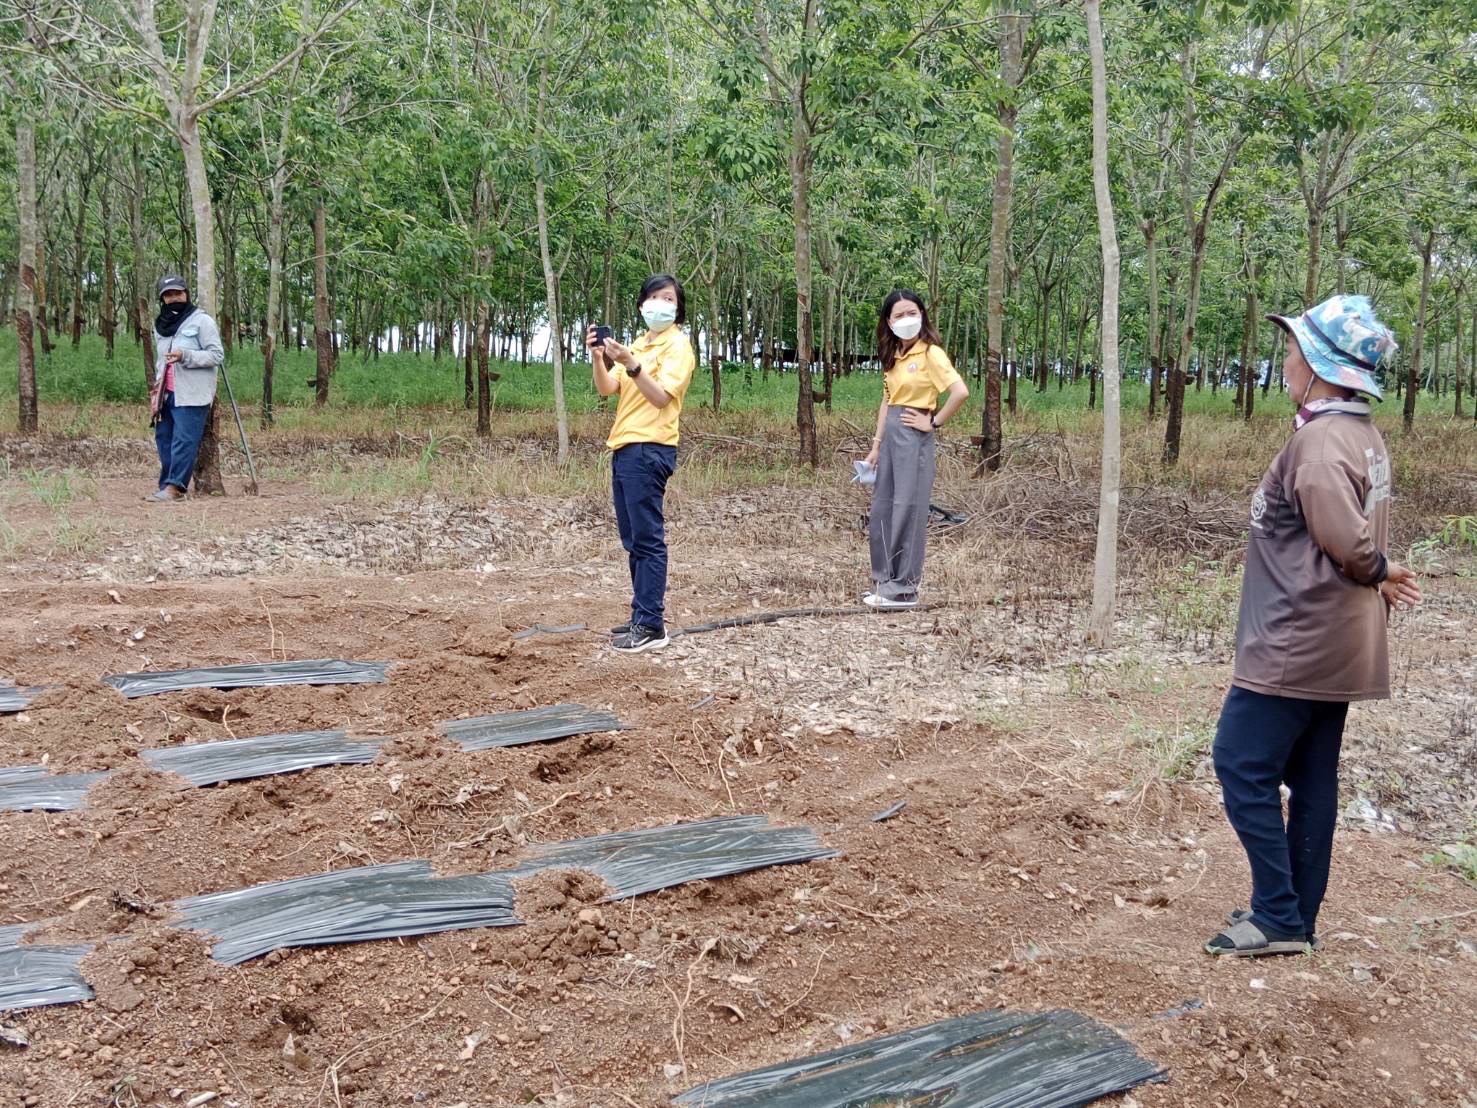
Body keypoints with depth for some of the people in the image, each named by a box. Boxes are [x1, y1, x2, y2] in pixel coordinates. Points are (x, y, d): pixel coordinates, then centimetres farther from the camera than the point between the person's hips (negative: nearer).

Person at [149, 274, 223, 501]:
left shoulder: (202, 321, -2)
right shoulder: (160, 325, 20)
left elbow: (217, 355, -8)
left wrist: (185, 356, -20)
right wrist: (157, 384, 16)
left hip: (191, 395, -7)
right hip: (167, 394, 7)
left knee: (184, 440, -12)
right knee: (163, 438, 3)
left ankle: (174, 486, -14)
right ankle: (167, 484, 7)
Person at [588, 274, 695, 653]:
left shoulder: (677, 344, -3)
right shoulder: (637, 345, 21)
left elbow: (661, 397, -15)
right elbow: (606, 389, 11)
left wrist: (630, 364, -25)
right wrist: (599, 357, -6)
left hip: (649, 450, -9)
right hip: (625, 448, 9)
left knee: (647, 538, -9)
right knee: (634, 540, 11)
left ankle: (651, 626, -8)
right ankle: (643, 616, 18)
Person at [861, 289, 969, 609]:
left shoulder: (931, 353, -11)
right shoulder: (893, 356, 12)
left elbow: (961, 392, -23)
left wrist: (934, 423, -13)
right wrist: (876, 445, 13)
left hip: (914, 436, -8)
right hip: (891, 434, 8)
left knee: (907, 509, -3)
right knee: (881, 509, 10)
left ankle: (904, 589, 4)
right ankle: (885, 581, 20)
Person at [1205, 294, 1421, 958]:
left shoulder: (1319, 441, -21)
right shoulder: (1363, 435, 10)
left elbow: (1348, 542, -26)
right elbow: (1360, 535, 9)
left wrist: (1380, 572, -8)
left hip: (1297, 644, -10)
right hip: (1335, 645, 10)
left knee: (1242, 766, -1)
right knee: (1312, 778, 14)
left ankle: (1278, 918, 4)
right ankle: (1297, 917, 22)